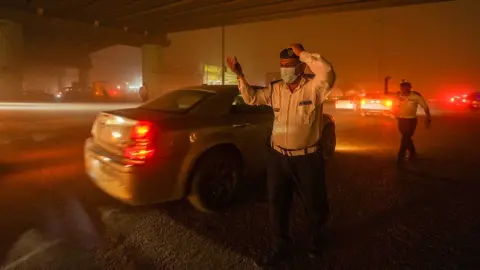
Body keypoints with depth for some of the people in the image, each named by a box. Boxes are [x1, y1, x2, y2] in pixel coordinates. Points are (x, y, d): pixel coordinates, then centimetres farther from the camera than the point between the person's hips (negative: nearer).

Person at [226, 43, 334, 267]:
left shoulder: (314, 87, -12)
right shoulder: (275, 89, 5)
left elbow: (327, 72, -33)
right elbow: (251, 98, 12)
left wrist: (302, 53, -23)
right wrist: (240, 76, 1)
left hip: (307, 158, -4)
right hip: (279, 157, 5)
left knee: (314, 203, 15)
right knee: (277, 204, 12)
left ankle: (317, 238, 47)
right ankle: (279, 248, 31)